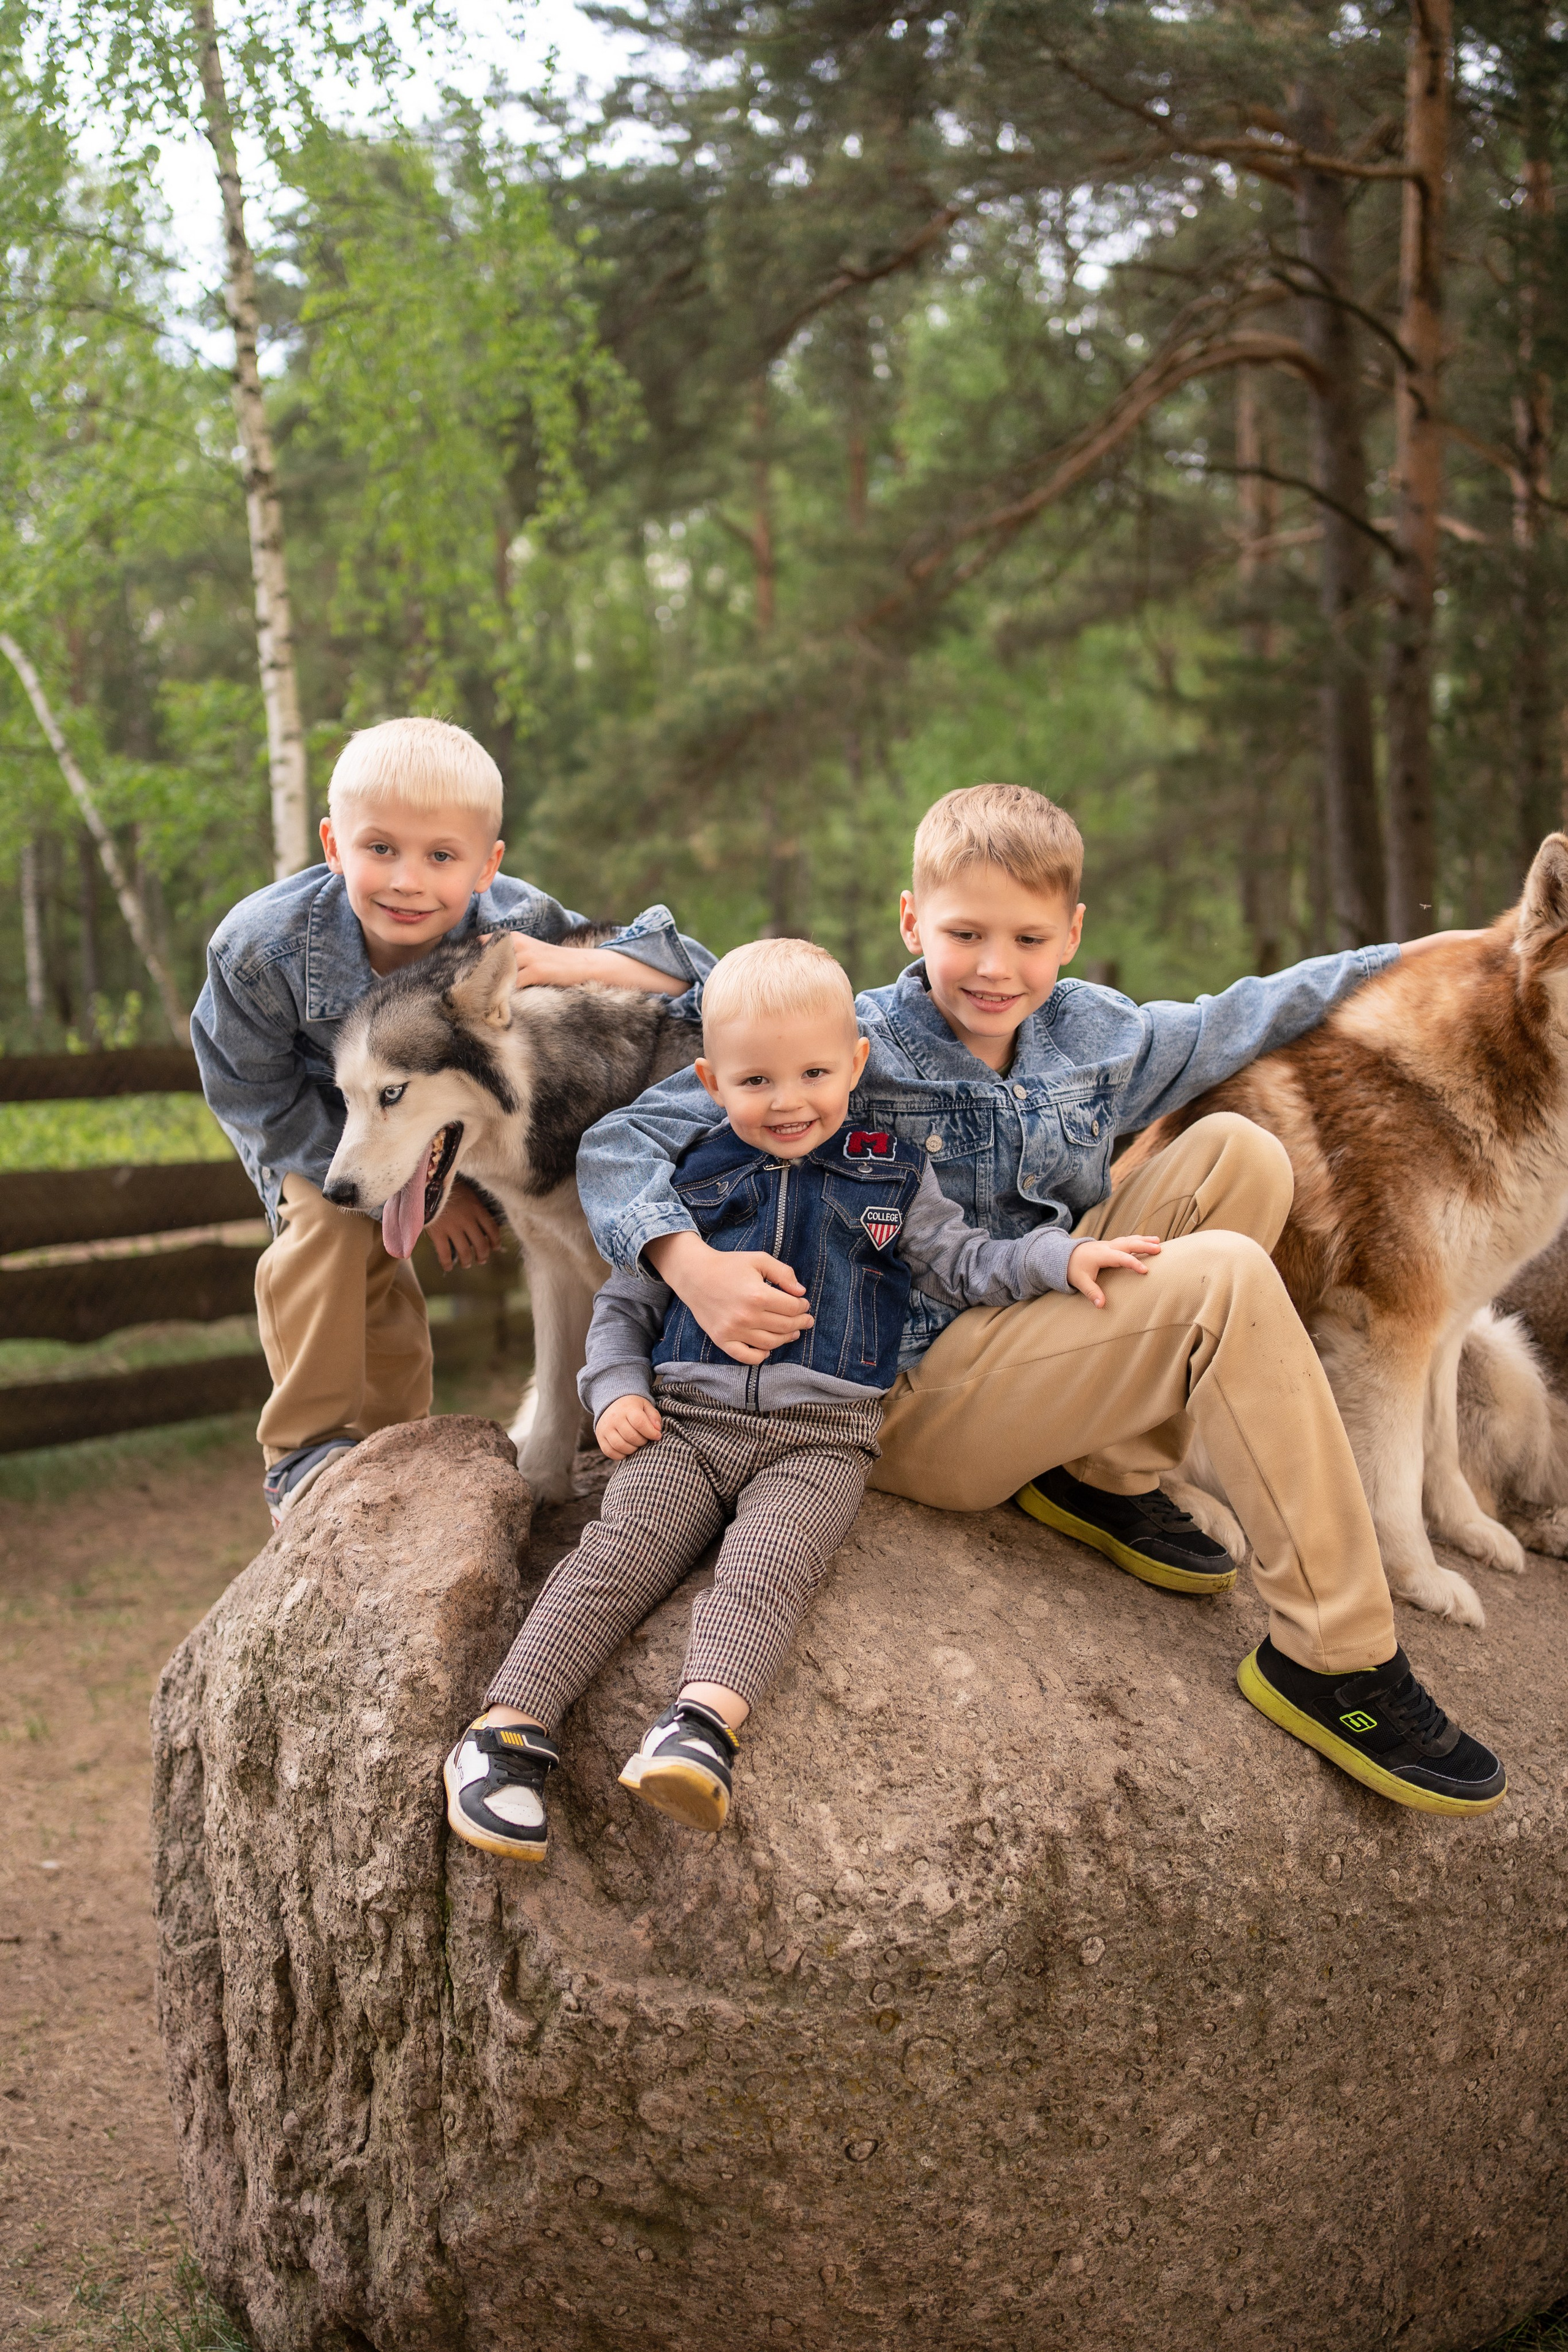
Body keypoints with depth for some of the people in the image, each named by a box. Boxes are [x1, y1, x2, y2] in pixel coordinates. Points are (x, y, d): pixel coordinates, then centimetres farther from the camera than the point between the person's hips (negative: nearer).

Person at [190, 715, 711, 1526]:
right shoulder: (258, 947, -37)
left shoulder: (514, 926, -34)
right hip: (319, 1130, -2)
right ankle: (309, 1450, -10)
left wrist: (576, 964, -50)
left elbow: (694, 972, -29)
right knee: (336, 1230, -25)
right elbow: (260, 1102, -24)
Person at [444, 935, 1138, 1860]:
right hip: (687, 1421, 1)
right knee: (617, 1557, -23)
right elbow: (624, 1303, 19)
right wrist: (616, 1390, 2)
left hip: (820, 1439, -1)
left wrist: (1061, 1256, 1)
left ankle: (703, 1723, -53)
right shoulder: (689, 1179, 14)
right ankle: (509, 1730, -32)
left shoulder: (890, 1177, 15)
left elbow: (965, 1265, 17)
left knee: (766, 1566, -30)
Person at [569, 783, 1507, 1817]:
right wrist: (691, 1263, -34)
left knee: (1238, 1153, -2)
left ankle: (1107, 1478, -2)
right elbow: (621, 1144, -16)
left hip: (1050, 1351, 7)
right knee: (1229, 1281, -23)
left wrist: (1405, 958, 24)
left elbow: (1231, 1023, 25)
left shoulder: (1096, 1034, 5)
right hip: (912, 1403, -7)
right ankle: (1340, 1664, -18)